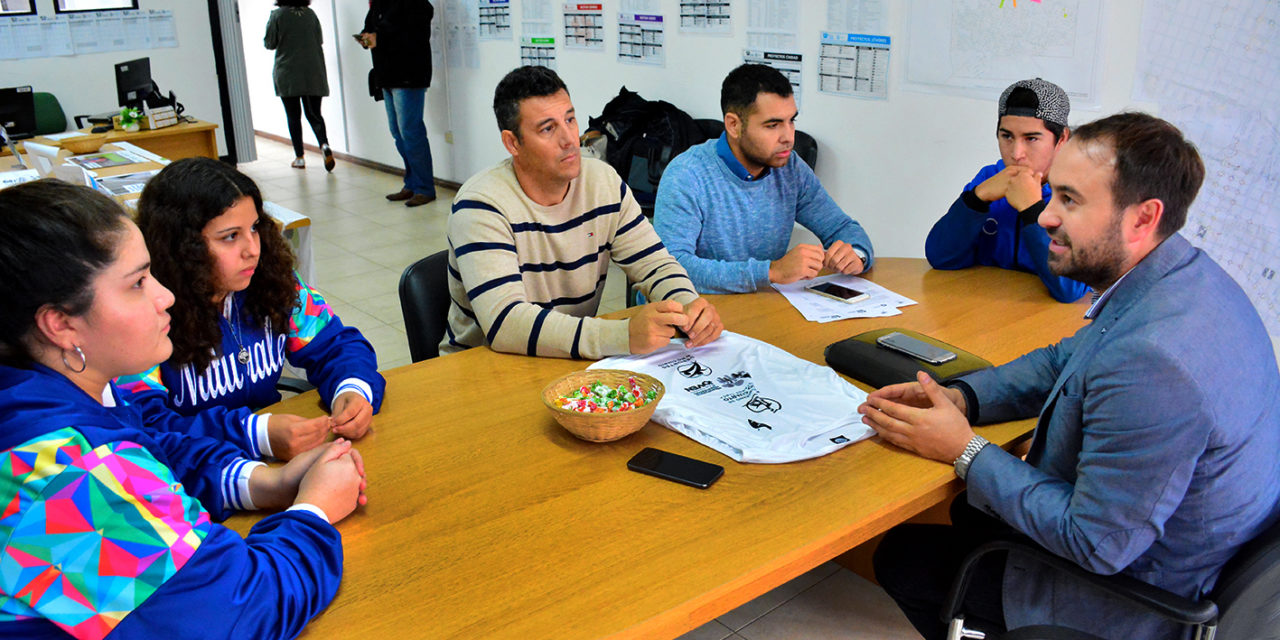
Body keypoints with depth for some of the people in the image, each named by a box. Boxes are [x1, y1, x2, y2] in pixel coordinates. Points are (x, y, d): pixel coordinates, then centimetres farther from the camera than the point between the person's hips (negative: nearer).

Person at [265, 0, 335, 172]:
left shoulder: (277, 15, -7)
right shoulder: (310, 14, 2)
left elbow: (269, 43, -2)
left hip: (288, 75, -2)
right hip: (314, 74, 2)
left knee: (293, 116, 7)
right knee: (314, 114, 6)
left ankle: (299, 157, 7)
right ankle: (324, 144, -21)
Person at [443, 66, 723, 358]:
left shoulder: (604, 182, -1)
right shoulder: (482, 205, -19)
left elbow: (655, 263, 1)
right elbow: (504, 322, -31)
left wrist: (689, 306, -23)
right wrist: (624, 336, -40)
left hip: (573, 359, 5)